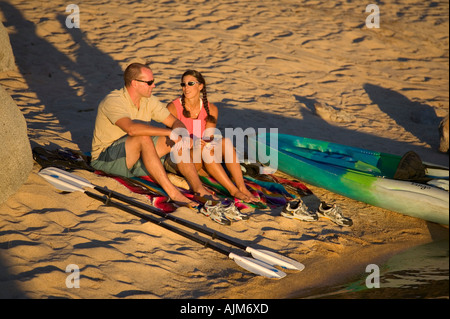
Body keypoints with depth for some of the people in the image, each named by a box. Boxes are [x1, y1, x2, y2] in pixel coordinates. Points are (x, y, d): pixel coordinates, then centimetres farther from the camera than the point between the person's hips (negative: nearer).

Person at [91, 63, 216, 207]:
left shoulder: (149, 100, 1)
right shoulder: (113, 101, -23)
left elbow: (176, 122, 2)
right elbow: (131, 128, -41)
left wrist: (179, 135, -23)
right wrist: (170, 133, -37)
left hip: (136, 156, 7)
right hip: (105, 160, -7)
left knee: (175, 141, -11)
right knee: (143, 138, -35)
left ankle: (198, 188, -21)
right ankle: (172, 192, -39)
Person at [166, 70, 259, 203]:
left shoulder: (211, 109, 2)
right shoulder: (173, 108, -9)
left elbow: (208, 137, -6)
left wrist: (210, 143, -30)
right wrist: (191, 142, -35)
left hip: (202, 159, 4)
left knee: (225, 141, -24)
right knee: (204, 148, -34)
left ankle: (242, 187, -36)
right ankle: (233, 190, -38)